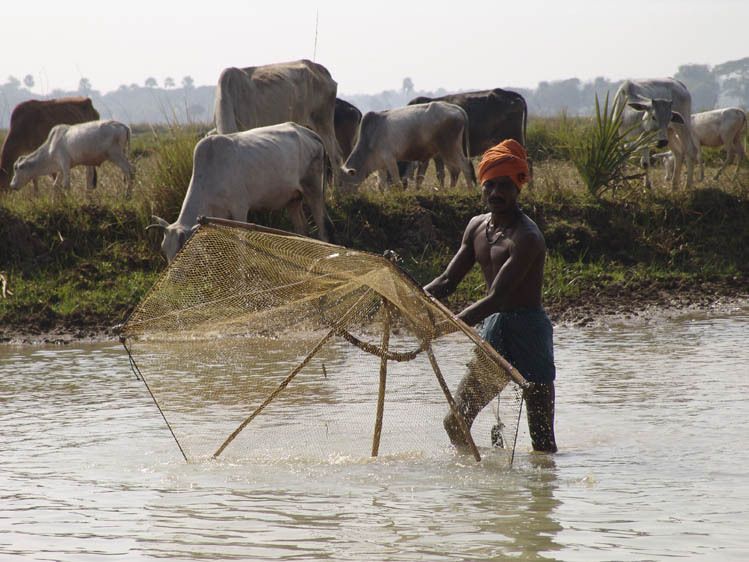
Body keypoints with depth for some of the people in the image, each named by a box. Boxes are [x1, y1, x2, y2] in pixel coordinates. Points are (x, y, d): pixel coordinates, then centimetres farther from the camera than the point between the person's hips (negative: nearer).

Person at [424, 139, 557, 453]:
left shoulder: (526, 237, -18)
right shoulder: (477, 227, 9)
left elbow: (497, 298, -26)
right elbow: (448, 281, 12)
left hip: (528, 329, -8)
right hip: (494, 330, 8)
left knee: (542, 443, -8)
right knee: (455, 422, 8)